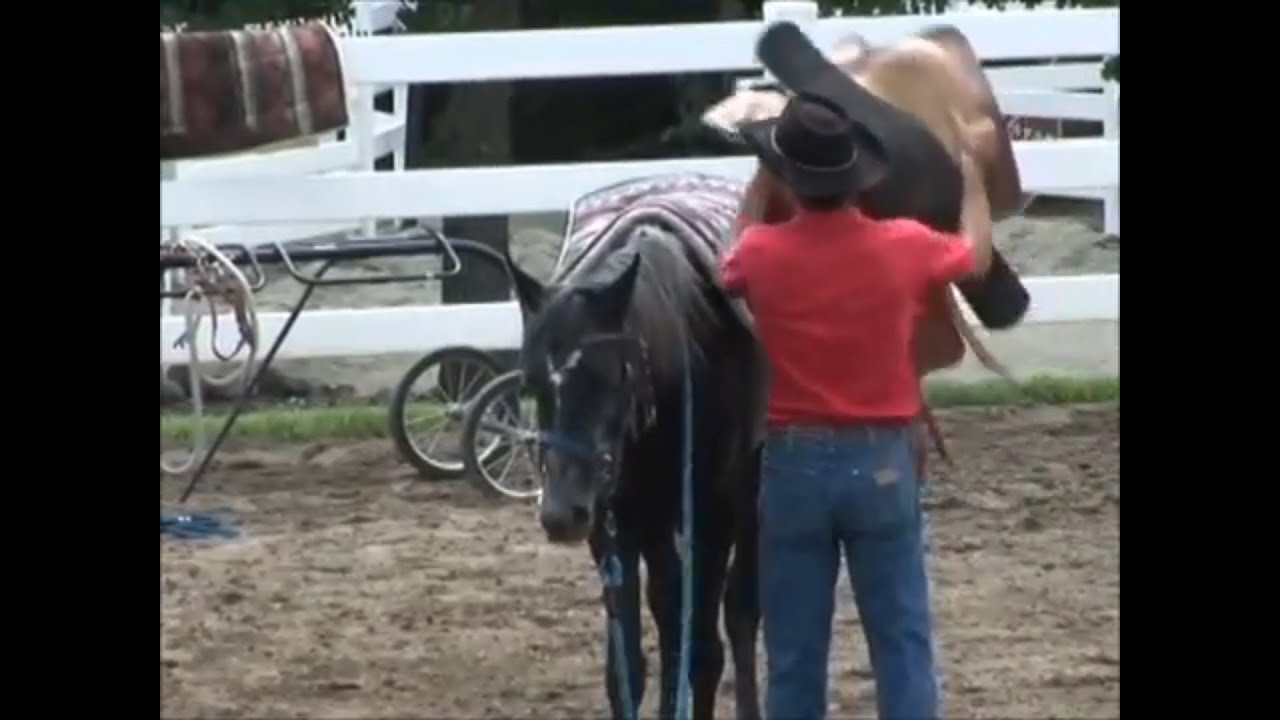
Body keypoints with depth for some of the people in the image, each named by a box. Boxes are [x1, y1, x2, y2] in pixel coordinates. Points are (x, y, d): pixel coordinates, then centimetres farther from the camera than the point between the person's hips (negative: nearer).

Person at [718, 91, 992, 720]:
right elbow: (972, 255, 16)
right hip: (882, 462, 0)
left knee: (794, 652, 8)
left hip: (794, 464, 0)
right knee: (901, 643, 6)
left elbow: (729, 276, 17)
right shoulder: (904, 248, -8)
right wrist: (972, 185, 35)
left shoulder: (762, 254, -9)